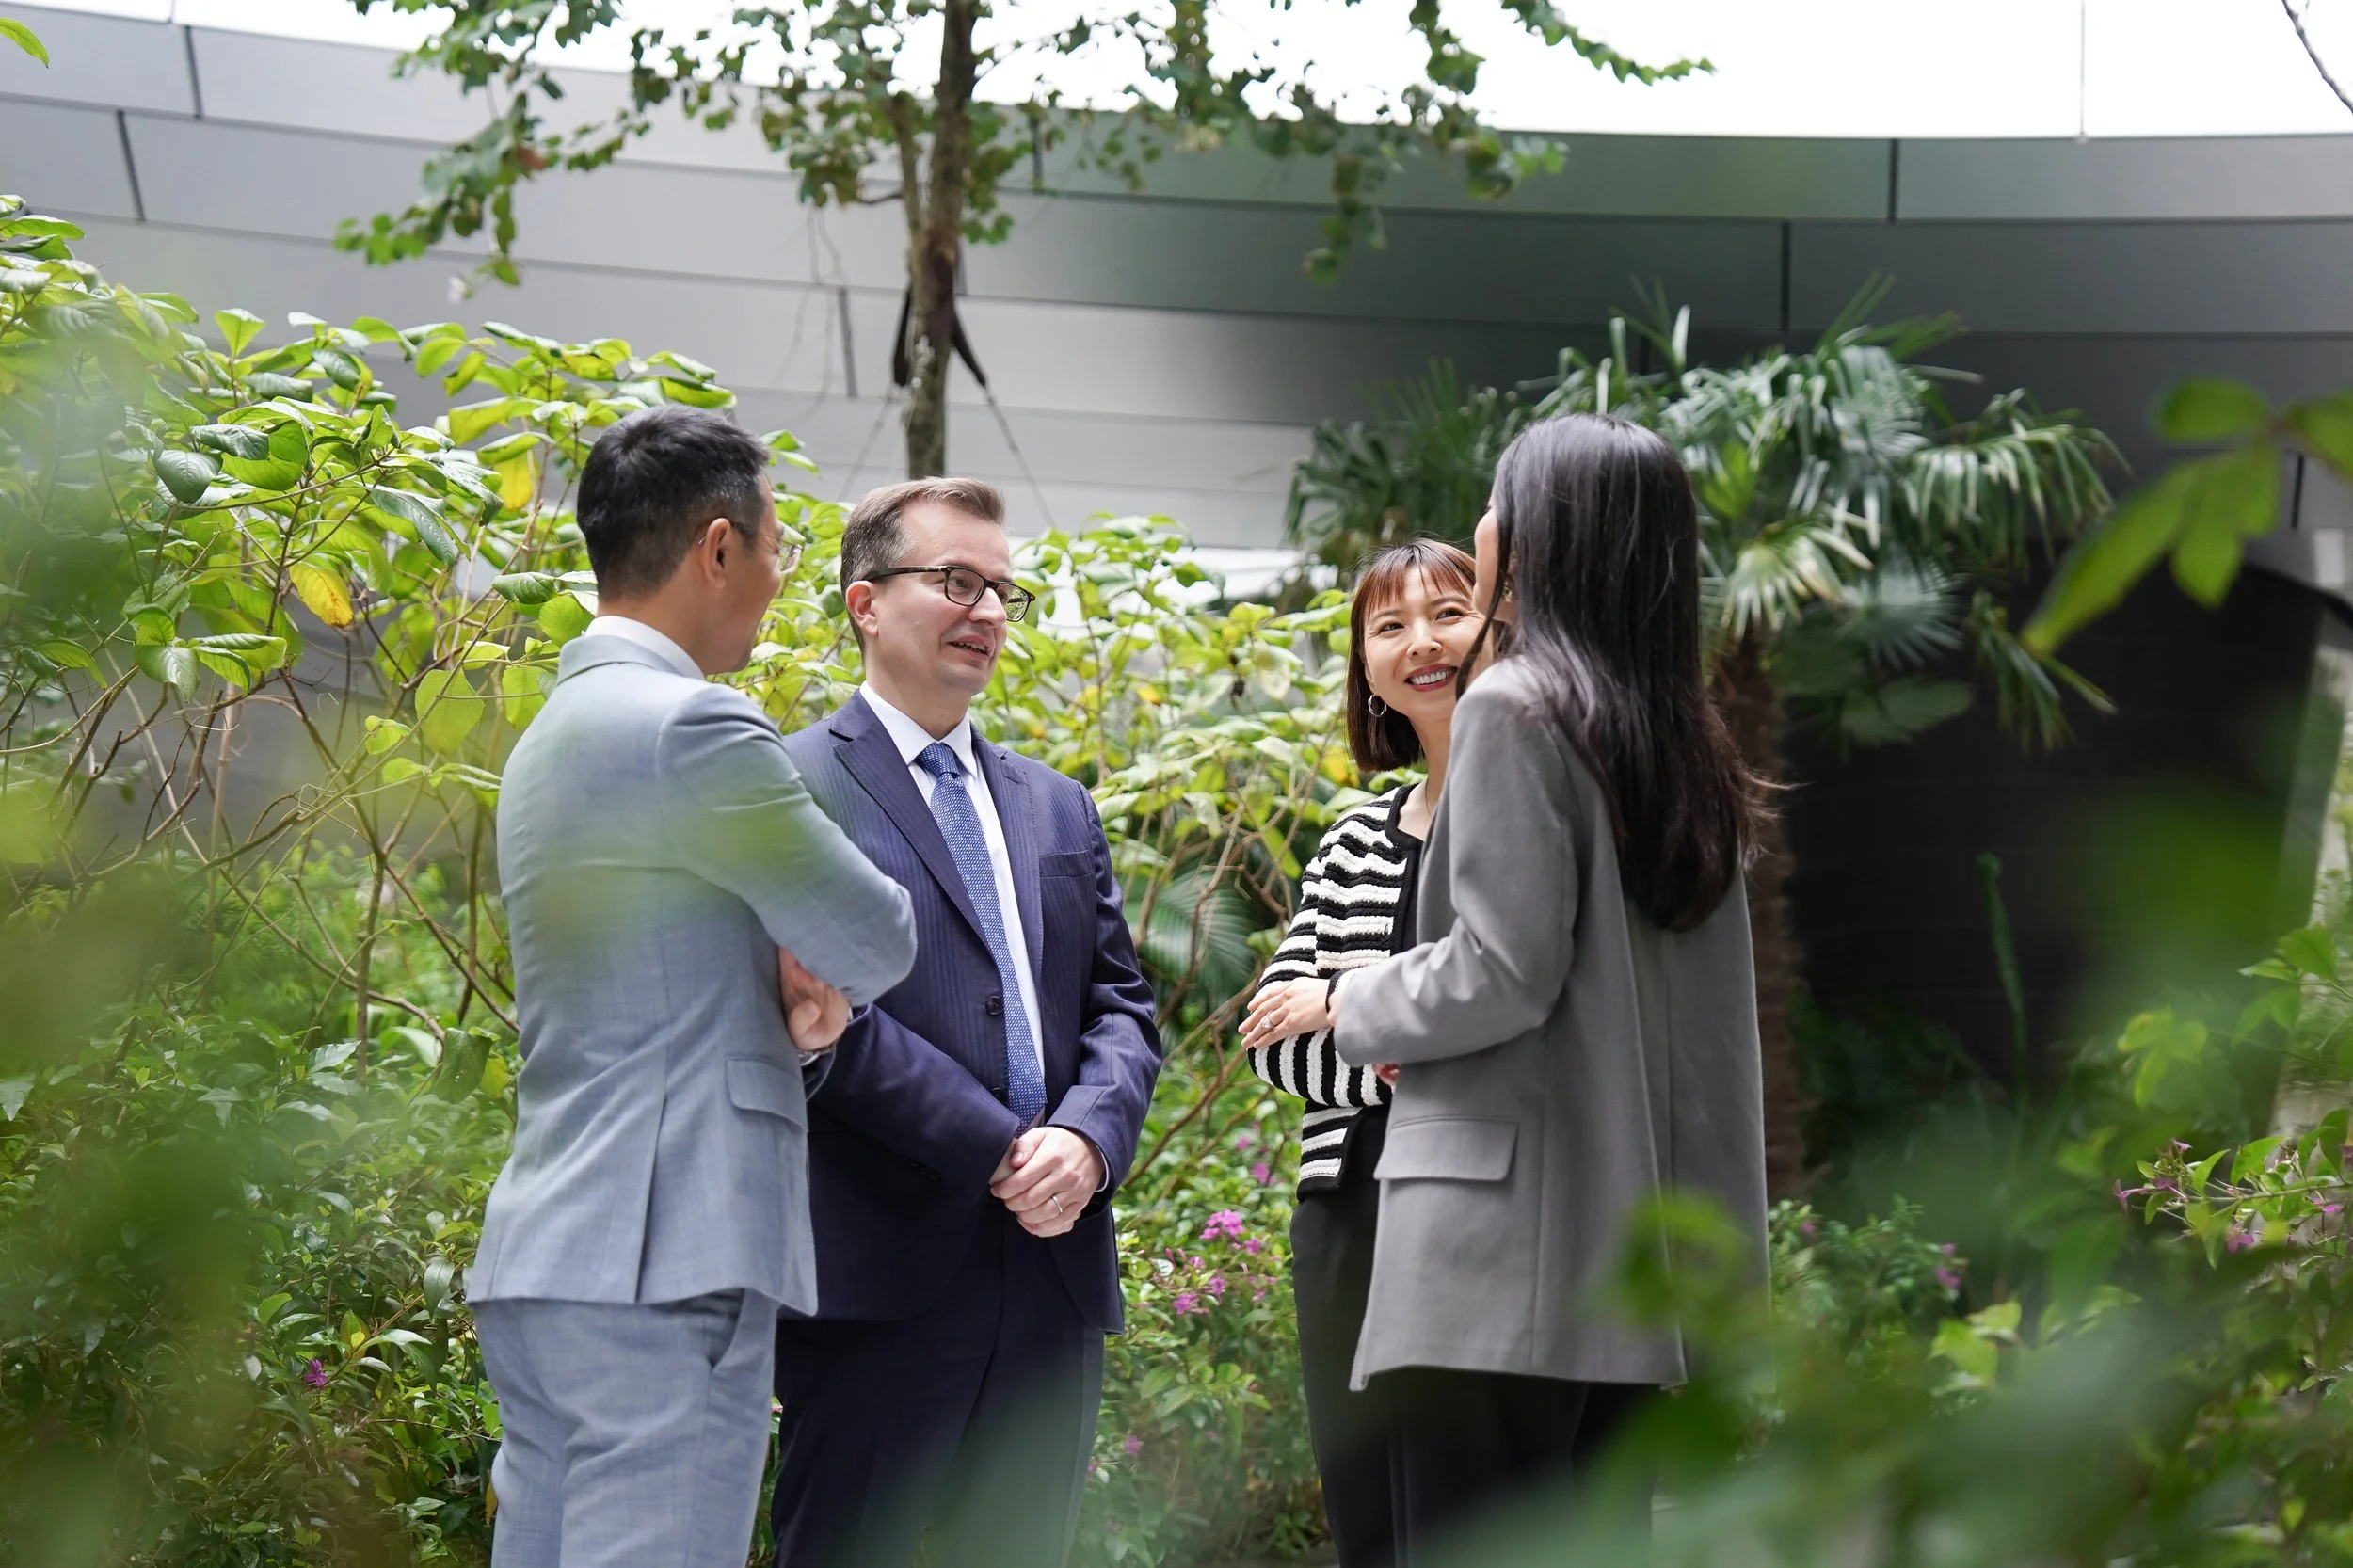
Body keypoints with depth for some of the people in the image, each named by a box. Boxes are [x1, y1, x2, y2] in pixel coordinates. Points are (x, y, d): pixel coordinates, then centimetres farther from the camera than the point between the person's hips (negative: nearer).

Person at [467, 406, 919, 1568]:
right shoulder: (693, 728, -12)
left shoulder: (555, 732, 20)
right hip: (664, 1266, -10)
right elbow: (880, 943, -5)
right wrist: (826, 970, 18)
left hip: (545, 1259, 10)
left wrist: (793, 988, 5)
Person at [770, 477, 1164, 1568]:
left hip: (1054, 1270, 7)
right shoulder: (794, 788, -2)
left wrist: (1087, 1137, -6)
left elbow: (1122, 1003, 14)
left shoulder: (1056, 808, 21)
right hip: (881, 1274, -7)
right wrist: (998, 1154, -15)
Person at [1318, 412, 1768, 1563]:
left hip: (1506, 1248, -8)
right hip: (1628, 1249, 8)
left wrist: (1361, 1007, 3)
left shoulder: (1515, 708, -8)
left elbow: (1504, 970, -14)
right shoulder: (1685, 743, 16)